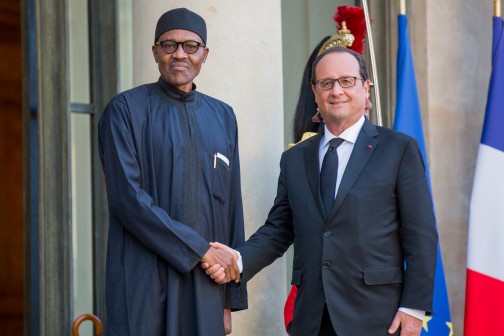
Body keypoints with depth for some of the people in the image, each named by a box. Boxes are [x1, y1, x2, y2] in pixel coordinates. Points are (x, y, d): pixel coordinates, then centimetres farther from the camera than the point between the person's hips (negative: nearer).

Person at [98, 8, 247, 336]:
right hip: (144, 284, -4)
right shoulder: (126, 109, -1)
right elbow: (127, 196, -11)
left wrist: (232, 298, 9)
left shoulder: (223, 116, 13)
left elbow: (231, 207, 12)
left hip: (205, 285, 4)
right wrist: (199, 248, -13)